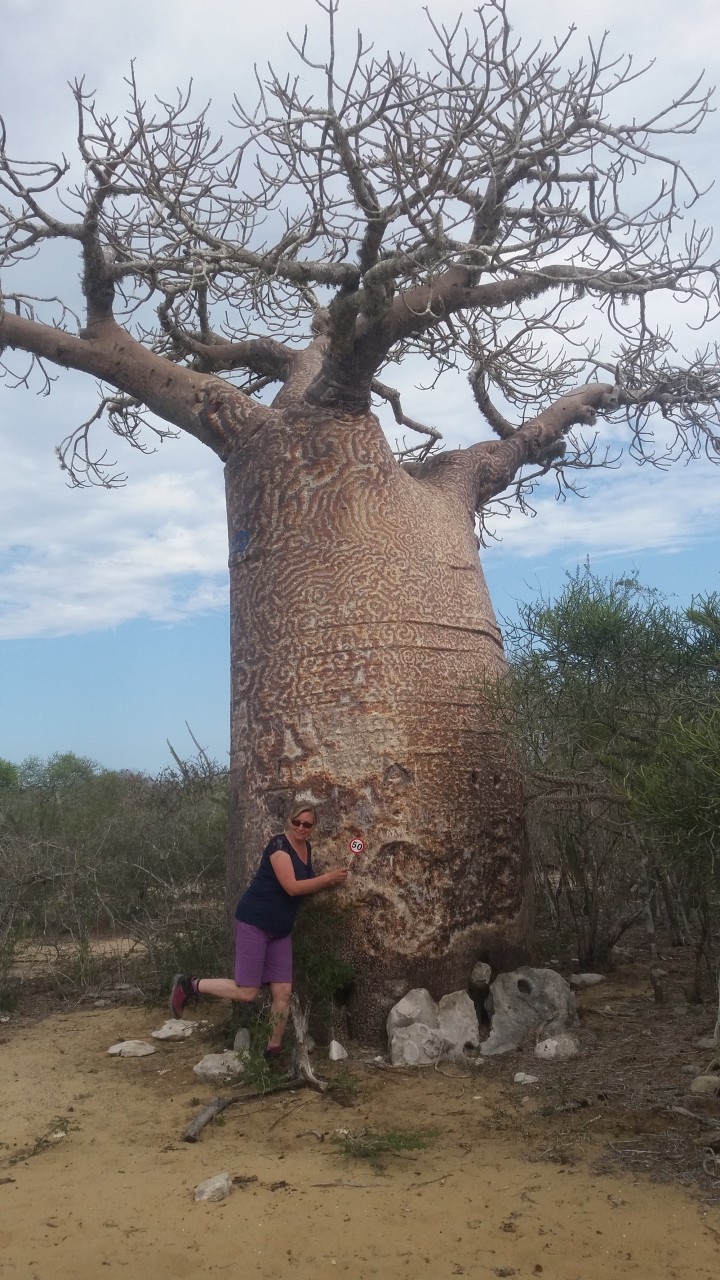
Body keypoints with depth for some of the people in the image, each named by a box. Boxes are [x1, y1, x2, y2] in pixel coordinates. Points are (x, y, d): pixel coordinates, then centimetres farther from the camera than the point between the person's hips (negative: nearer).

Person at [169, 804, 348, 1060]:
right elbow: (292, 887, -23)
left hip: (280, 928, 8)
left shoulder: (306, 848, 10)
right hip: (254, 921, -8)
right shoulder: (279, 844, -17)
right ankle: (189, 985, 8)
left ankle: (274, 1049, 18)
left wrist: (330, 881, 3)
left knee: (283, 991, 5)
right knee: (247, 992, -7)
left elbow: (306, 885, 20)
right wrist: (328, 877, -15)